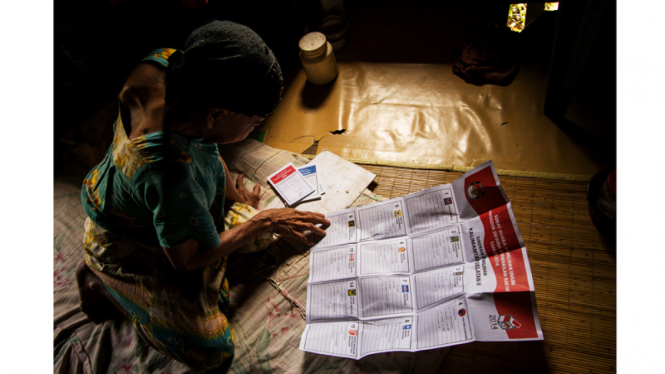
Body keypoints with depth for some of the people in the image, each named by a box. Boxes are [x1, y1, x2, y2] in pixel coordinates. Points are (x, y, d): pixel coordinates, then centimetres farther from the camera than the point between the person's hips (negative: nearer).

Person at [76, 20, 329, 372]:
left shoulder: (165, 62, -24)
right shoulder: (170, 171, -45)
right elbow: (185, 259, -27)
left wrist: (231, 190, 5)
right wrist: (263, 221, -19)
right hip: (125, 246, -7)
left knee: (259, 232, 11)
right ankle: (103, 281, 12)